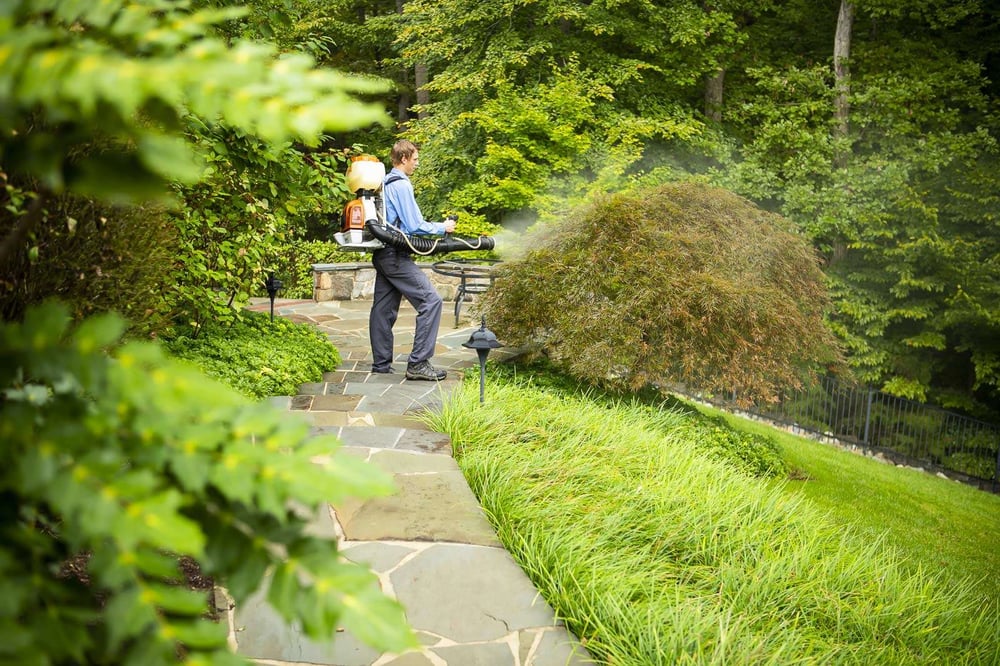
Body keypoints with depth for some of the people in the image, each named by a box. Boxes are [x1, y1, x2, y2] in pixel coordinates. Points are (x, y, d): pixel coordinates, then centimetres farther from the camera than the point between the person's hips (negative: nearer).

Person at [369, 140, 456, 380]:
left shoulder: (384, 182, 15)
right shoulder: (401, 185, -13)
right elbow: (414, 226, -16)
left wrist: (434, 225, 24)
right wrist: (442, 228, -3)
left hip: (382, 254, 10)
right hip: (396, 256, -10)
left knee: (383, 308, 12)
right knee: (430, 300, -11)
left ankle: (381, 363, 17)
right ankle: (418, 363, -13)